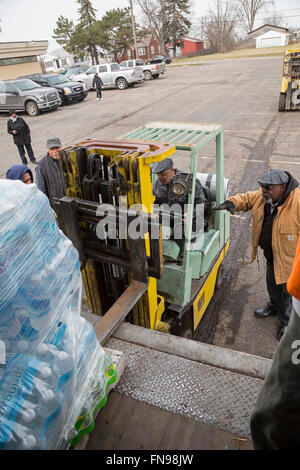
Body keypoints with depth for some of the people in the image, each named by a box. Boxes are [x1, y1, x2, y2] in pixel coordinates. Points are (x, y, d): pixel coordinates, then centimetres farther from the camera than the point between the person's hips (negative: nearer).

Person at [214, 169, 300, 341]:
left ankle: (286, 322, 38)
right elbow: (246, 199, 6)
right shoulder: (262, 196, -10)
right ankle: (274, 306, 57)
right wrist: (232, 203, -16)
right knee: (272, 283, 29)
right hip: (272, 255, 7)